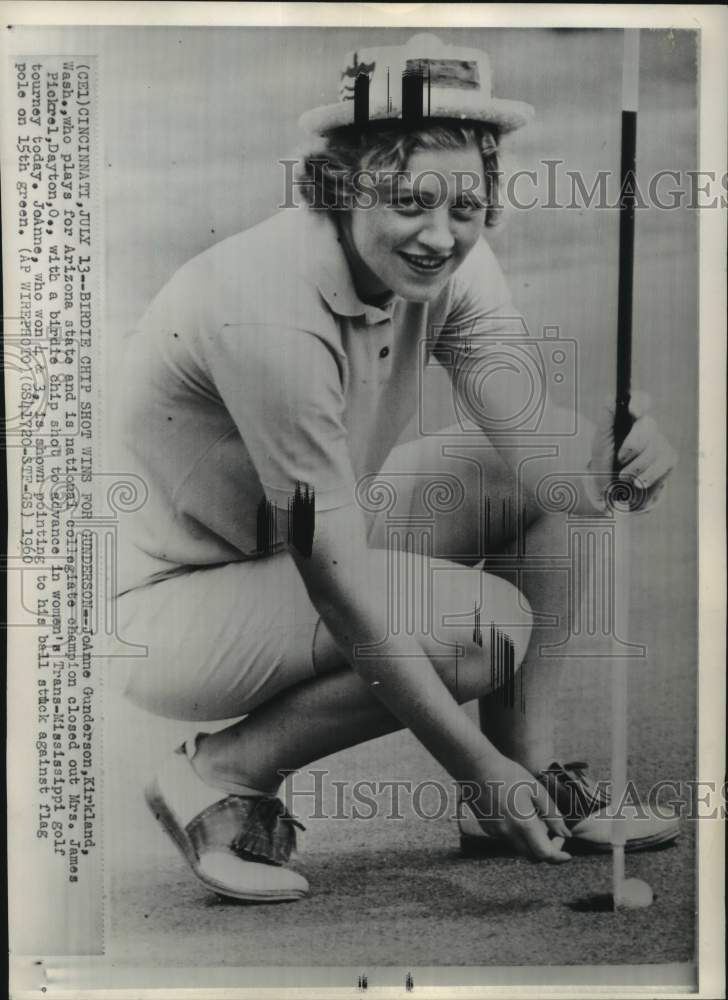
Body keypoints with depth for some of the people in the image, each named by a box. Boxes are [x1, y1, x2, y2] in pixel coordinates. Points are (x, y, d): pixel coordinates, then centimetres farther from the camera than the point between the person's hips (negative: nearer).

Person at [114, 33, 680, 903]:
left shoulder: (448, 265, -8)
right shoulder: (271, 310, -31)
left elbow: (538, 447, -14)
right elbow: (334, 580, -30)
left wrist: (605, 458, -38)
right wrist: (477, 766, -26)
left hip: (316, 534, 8)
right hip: (169, 603, -7)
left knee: (559, 476, -6)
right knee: (486, 623, -26)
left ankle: (533, 775, 2)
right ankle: (220, 776, -8)